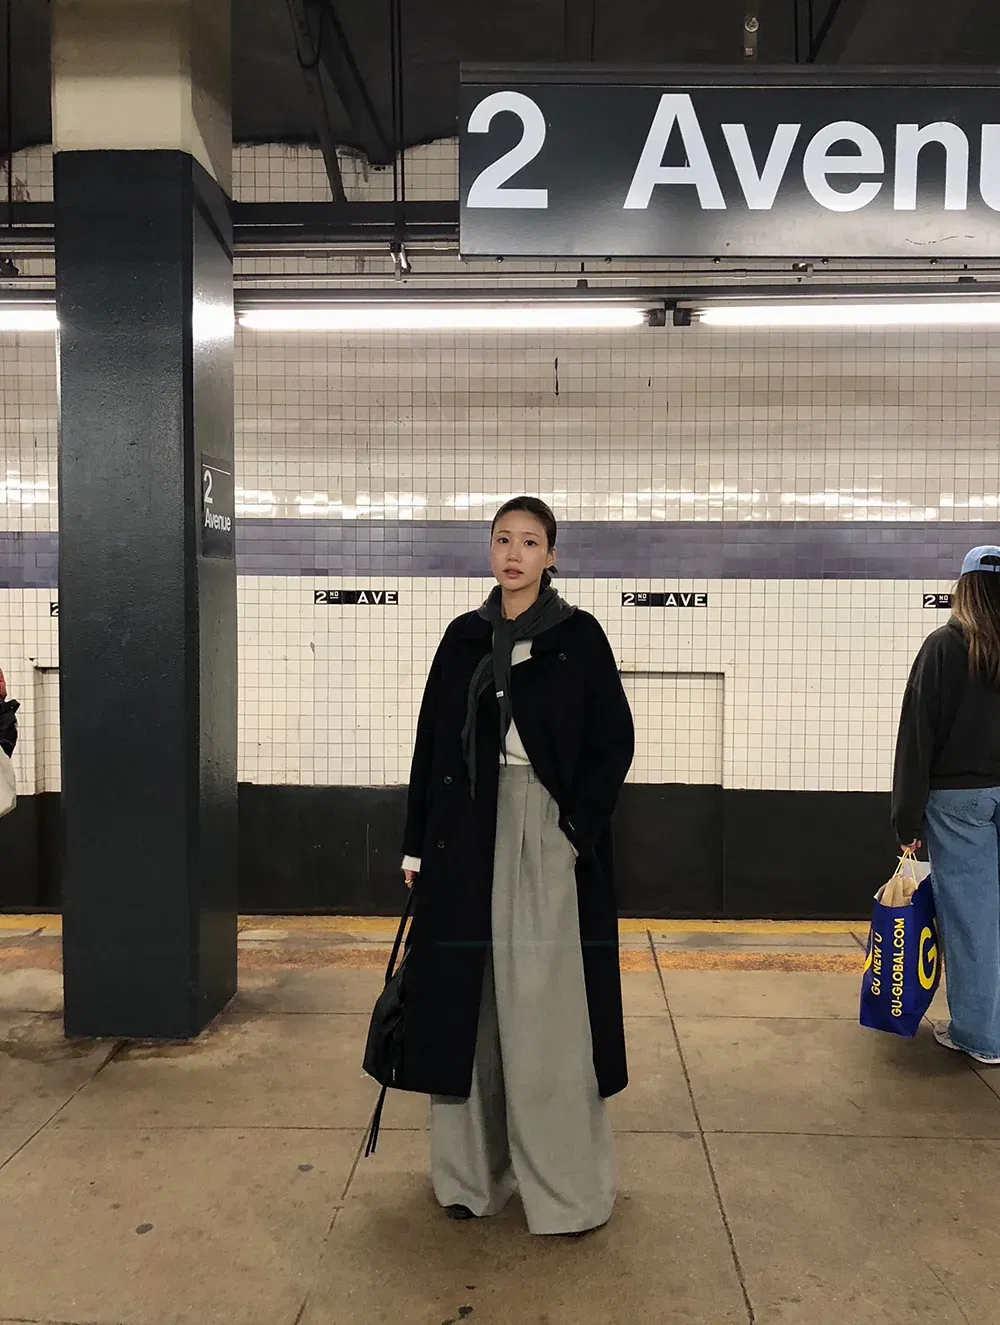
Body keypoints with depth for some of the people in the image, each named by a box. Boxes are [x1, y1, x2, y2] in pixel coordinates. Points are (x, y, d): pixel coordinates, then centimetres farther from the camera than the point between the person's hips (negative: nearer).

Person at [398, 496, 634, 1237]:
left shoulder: (579, 635, -1)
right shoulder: (464, 638, 8)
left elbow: (613, 741, -3)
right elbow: (432, 742, 9)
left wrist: (577, 828, -13)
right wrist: (418, 841, 7)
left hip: (549, 834, -3)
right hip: (470, 833, 4)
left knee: (548, 1002, 0)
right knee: (472, 998, 8)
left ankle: (568, 1185, 14)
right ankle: (475, 1170, 23)